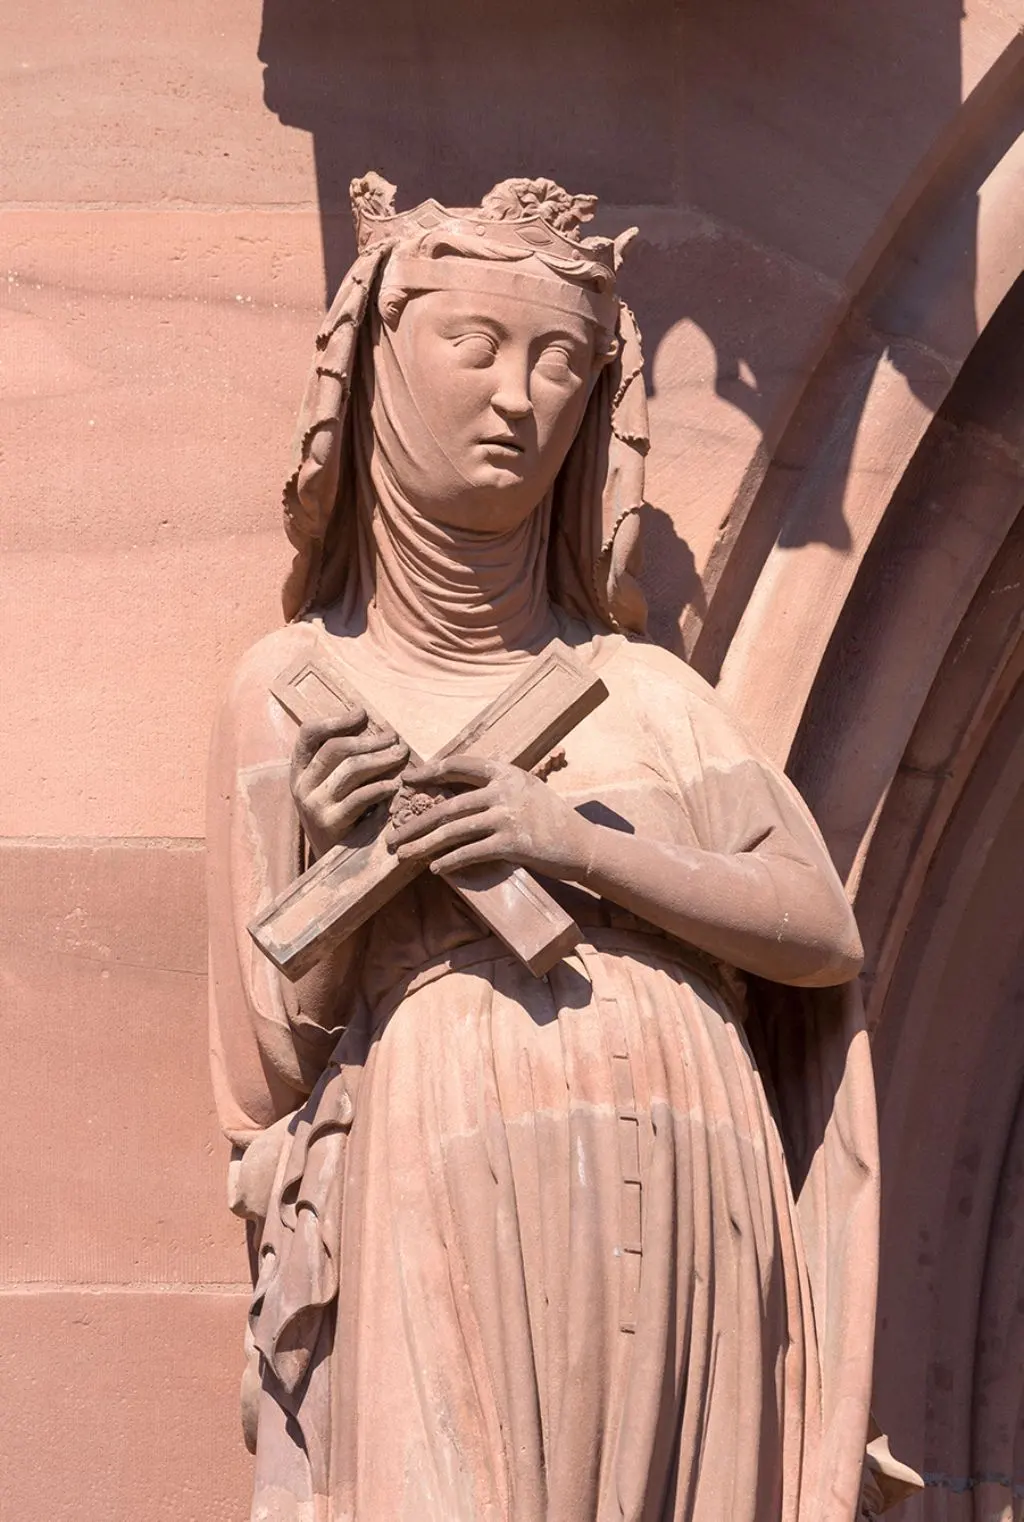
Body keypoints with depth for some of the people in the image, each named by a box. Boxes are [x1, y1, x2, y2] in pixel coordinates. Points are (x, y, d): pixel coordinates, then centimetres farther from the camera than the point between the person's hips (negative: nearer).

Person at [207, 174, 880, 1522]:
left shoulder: (645, 689, 16)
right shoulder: (297, 685, 10)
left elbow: (825, 933, 4)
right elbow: (275, 1061, 8)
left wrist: (574, 840, -8)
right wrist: (332, 862, -10)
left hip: (680, 1243, 2)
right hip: (449, 1226, -2)